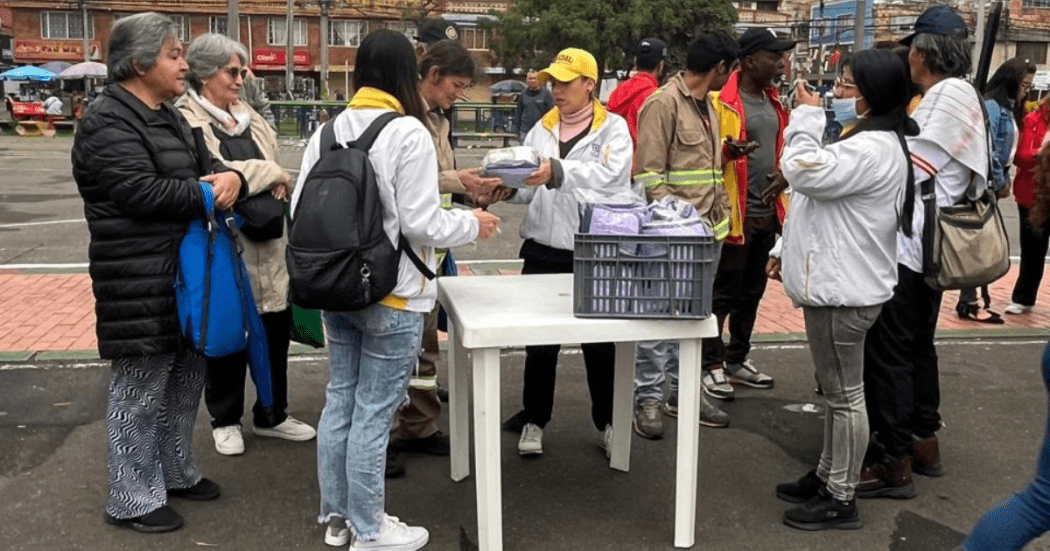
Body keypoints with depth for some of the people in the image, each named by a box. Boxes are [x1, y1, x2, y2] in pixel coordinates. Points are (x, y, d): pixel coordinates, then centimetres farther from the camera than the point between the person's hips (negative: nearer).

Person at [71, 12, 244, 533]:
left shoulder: (167, 116, 16)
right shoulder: (108, 123, -15)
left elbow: (204, 163, 14)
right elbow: (142, 192, -24)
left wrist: (227, 176, -10)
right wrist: (209, 193, -13)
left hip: (183, 270, 10)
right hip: (140, 280, -10)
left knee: (185, 375, 18)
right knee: (141, 387, 0)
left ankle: (175, 471, 34)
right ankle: (132, 500, 14)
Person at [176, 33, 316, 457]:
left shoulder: (248, 117, 14)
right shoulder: (185, 121, -9)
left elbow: (271, 163, 21)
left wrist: (278, 183, -4)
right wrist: (273, 174, -12)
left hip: (267, 241, 7)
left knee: (276, 328, 12)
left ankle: (271, 415, 29)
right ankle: (225, 420, 27)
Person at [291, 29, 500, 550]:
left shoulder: (328, 131, 4)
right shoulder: (408, 133, -14)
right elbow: (421, 224, -17)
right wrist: (472, 223, 1)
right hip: (390, 296, -6)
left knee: (339, 402, 15)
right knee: (372, 415, 3)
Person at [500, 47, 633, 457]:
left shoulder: (613, 128, -4)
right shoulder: (541, 129, 11)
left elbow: (606, 177, -23)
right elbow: (528, 191, 6)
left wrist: (557, 172, -36)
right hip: (543, 250, 4)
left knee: (601, 343, 9)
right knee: (539, 341, 11)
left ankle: (607, 422, 27)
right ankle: (534, 420, 27)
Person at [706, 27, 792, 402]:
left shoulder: (774, 101, 13)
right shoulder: (722, 100, -12)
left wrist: (783, 175, 2)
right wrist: (728, 150, -31)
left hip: (766, 212, 8)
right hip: (733, 213, -8)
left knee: (751, 291, 15)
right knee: (722, 293, -1)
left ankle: (737, 360, 27)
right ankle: (710, 365, 9)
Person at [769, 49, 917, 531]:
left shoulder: (874, 149, -20)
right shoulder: (861, 139, 17)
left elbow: (804, 171, -28)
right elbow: (818, 202, 23)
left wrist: (806, 117, -14)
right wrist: (786, 250, 22)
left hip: (844, 289, -11)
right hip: (832, 282, 11)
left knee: (845, 394, -1)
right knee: (835, 390, 19)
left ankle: (841, 500, 10)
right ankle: (827, 476, 32)